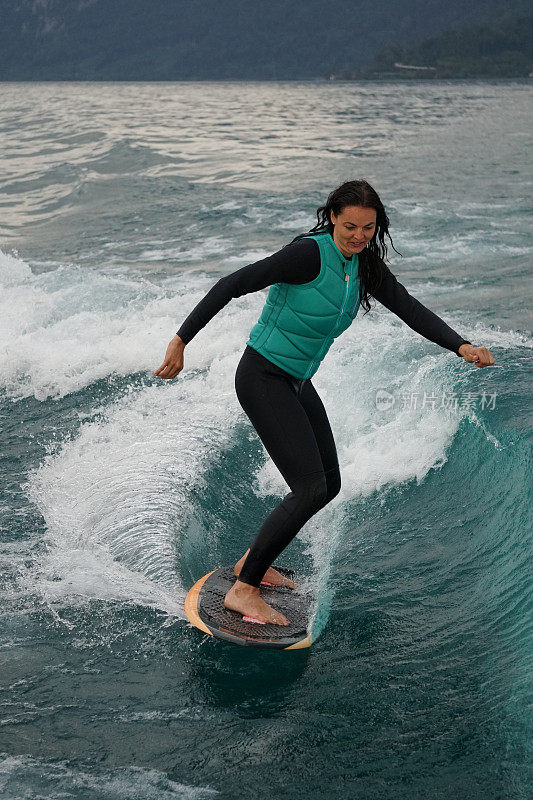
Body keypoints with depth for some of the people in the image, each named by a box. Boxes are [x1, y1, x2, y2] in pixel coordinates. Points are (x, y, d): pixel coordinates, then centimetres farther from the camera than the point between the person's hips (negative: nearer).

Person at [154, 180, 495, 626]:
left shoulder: (365, 264, 3)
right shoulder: (309, 253, -22)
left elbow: (409, 308, 0)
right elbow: (232, 286, -24)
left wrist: (461, 346, -14)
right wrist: (181, 341, -28)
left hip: (298, 384, 9)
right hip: (263, 378, -9)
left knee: (329, 484, 13)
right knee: (311, 489, -15)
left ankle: (253, 561, 29)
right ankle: (244, 591, -5)